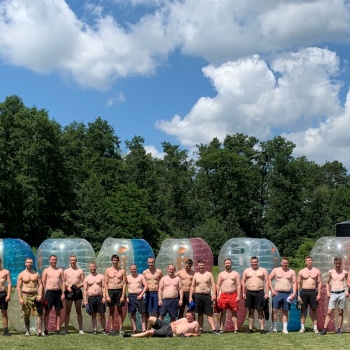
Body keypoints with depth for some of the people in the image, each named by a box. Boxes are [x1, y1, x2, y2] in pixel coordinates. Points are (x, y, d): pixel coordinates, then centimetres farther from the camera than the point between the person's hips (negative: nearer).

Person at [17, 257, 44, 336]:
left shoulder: (36, 274, 9)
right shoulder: (21, 274, 4)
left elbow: (40, 285, 6)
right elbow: (18, 287, 1)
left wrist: (40, 295, -8)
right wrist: (20, 298, -8)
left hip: (35, 295, 1)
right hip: (26, 296, -1)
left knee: (40, 314, -9)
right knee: (26, 316, 5)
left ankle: (39, 331, -10)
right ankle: (27, 331, 17)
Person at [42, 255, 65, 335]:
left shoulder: (60, 270, 9)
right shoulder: (46, 270, 3)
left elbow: (63, 282, 8)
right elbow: (43, 283, 1)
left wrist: (63, 293, -1)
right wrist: (44, 295, -6)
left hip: (58, 292, 2)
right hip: (49, 292, -2)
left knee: (58, 312, 5)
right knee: (47, 311, 0)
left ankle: (58, 329, 10)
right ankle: (46, 330, 4)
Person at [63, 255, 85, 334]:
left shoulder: (80, 271, 6)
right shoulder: (66, 271, 8)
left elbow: (84, 282, 5)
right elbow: (63, 282, 5)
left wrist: (78, 286, -13)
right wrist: (67, 287, -12)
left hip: (77, 291, 0)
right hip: (69, 291, 0)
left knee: (79, 311, 4)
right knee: (67, 311, 2)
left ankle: (80, 329, 6)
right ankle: (66, 329, 6)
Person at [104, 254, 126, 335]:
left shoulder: (122, 271, 4)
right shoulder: (108, 270, 5)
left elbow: (124, 284, 2)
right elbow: (106, 283, 3)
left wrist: (123, 295, -7)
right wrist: (107, 295, -5)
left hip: (119, 291, 0)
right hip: (110, 291, 0)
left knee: (120, 311, 3)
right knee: (111, 311, 5)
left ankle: (120, 329, 6)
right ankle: (111, 329, 9)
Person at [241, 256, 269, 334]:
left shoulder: (263, 270, 4)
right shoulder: (246, 270, 10)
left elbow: (266, 282, 0)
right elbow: (243, 282, 10)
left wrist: (266, 293, -7)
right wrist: (243, 293, 2)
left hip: (260, 292, -2)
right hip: (249, 293, 2)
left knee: (260, 311, -1)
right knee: (250, 311, 7)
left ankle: (262, 328, 1)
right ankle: (250, 328, 10)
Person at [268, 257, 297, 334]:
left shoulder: (292, 272, 8)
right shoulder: (276, 270, 6)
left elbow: (294, 283, 6)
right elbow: (269, 279, 7)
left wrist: (294, 293, -6)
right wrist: (272, 290, -2)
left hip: (287, 294, 0)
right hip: (277, 293, 0)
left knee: (285, 311, 4)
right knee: (274, 310, -5)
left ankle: (285, 328, 9)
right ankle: (274, 328, 2)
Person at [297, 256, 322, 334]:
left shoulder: (317, 271, 6)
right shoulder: (301, 272, 6)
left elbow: (319, 283, 5)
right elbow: (298, 283, 6)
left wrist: (319, 294, -3)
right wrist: (298, 295, -1)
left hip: (313, 292, 0)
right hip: (304, 291, 0)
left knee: (314, 310, 2)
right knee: (303, 310, 3)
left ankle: (315, 328, 6)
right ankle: (302, 327, 9)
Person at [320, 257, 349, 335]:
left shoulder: (344, 272, 3)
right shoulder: (331, 272, 5)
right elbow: (327, 283, 15)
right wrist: (328, 292, 4)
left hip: (342, 294, 0)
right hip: (333, 294, 0)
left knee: (340, 312, 4)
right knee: (329, 312, -4)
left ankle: (339, 329, 12)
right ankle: (324, 329, -5)